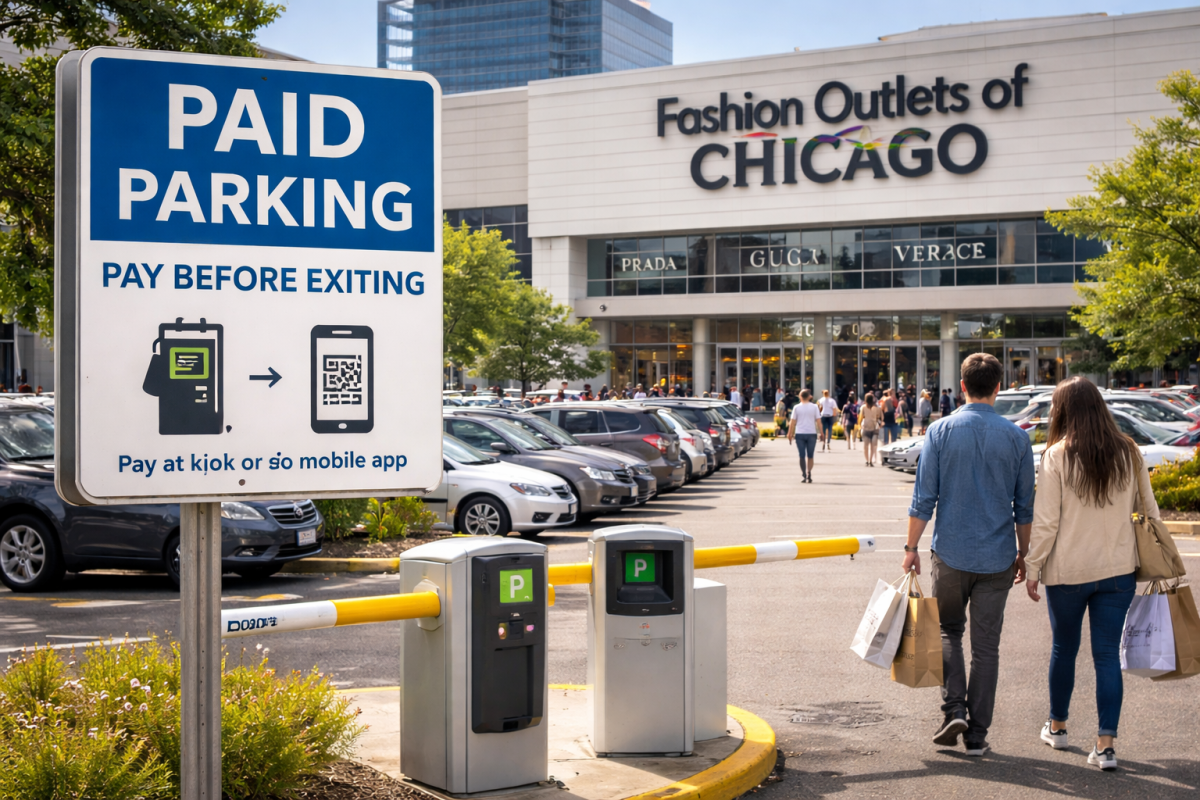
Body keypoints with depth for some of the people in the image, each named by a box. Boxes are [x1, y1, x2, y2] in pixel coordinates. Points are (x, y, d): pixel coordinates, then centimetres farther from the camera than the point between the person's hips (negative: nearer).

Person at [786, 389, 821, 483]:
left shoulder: (797, 407, 1)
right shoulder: (814, 407, 2)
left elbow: (793, 422, 0)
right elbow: (818, 421, 0)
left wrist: (790, 434, 6)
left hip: (800, 434, 0)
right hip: (811, 433, 0)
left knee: (802, 456, 6)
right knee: (810, 456, 9)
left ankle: (803, 476, 4)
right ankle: (809, 473, -7)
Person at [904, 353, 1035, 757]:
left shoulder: (941, 431, -5)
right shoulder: (1016, 437, -2)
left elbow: (923, 499, -5)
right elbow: (1024, 506, 4)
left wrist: (911, 547, 4)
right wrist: (1023, 553, 16)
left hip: (950, 553, -1)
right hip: (997, 558, 1)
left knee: (948, 630, 17)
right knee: (986, 645, 7)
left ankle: (954, 709, 1)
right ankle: (976, 734, 10)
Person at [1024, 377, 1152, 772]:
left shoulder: (1058, 455, -10)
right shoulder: (1128, 452, 1)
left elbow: (1045, 521, -10)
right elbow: (1149, 512, 7)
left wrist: (1032, 568, -2)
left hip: (1068, 570, -2)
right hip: (1119, 569, 2)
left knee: (1064, 648, 16)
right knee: (1108, 654, 4)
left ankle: (1057, 726, 32)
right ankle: (1106, 743, 0)